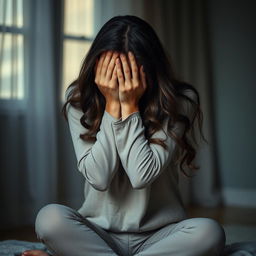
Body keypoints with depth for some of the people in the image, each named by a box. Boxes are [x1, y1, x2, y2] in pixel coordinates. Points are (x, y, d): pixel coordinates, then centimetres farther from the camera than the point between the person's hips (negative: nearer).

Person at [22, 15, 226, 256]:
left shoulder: (178, 102, -9)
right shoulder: (80, 100, -5)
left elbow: (142, 176, -19)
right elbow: (98, 178, -16)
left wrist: (130, 106, -20)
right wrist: (113, 105, -18)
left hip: (158, 234, 1)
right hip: (99, 233, 0)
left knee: (209, 231, -31)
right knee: (49, 217, -29)